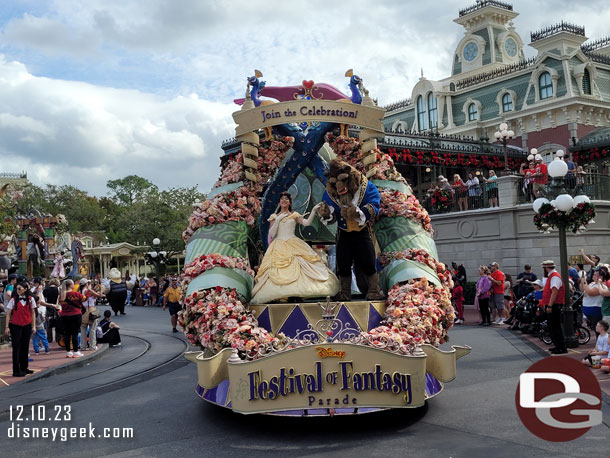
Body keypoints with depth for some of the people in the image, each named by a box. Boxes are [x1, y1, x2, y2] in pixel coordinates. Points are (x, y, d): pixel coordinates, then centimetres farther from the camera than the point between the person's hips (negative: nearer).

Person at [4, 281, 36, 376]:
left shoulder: (30, 299, 3)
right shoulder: (13, 300, -3)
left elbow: (33, 313, 8)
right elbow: (8, 314, -2)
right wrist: (7, 327, -8)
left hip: (27, 326, 3)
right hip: (16, 326, -3)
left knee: (25, 347, 10)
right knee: (16, 347, -3)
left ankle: (24, 368, 21)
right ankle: (16, 370, -1)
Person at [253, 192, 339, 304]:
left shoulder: (294, 215, 12)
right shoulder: (274, 217, 13)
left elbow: (307, 223, -4)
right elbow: (271, 234, 3)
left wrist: (313, 210, -14)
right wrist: (278, 220, -5)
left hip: (294, 245, 0)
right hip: (279, 246, 0)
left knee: (297, 267, -16)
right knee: (279, 270, -16)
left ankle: (296, 293, -15)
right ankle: (279, 295, -16)